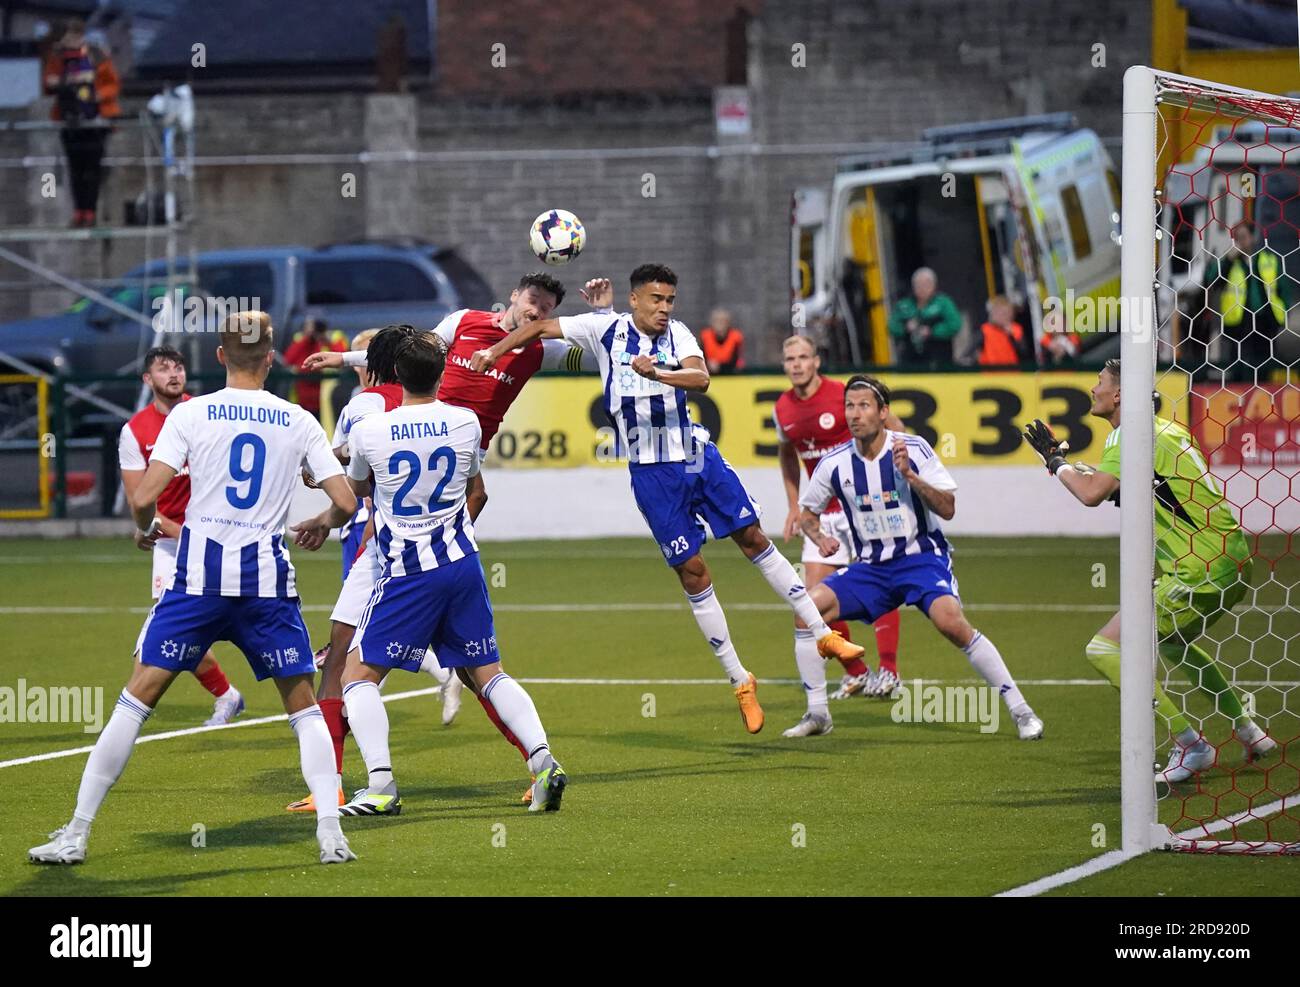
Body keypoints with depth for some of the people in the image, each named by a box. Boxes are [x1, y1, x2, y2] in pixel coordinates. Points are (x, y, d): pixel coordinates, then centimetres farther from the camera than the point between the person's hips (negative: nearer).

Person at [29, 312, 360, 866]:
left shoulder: (190, 414, 0)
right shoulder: (298, 422, 5)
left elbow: (145, 496, -7)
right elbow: (345, 501, 2)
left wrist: (143, 529, 16)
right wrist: (322, 525, 25)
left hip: (199, 573, -1)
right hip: (267, 578, 1)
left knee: (138, 697, 3)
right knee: (303, 705, 13)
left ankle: (75, 835, 2)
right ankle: (331, 835, 0)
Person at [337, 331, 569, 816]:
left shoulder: (368, 432, -9)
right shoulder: (466, 423, 0)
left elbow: (357, 487, 14)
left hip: (408, 575, -4)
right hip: (463, 563, 4)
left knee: (358, 674, 6)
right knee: (486, 672, 14)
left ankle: (381, 784, -8)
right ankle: (542, 758, -4)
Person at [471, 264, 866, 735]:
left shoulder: (677, 335, -2)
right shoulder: (607, 329, -5)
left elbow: (701, 379, -20)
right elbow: (542, 326, 3)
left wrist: (657, 373, -36)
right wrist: (495, 350, -3)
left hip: (698, 457, 2)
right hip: (652, 474, -2)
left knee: (753, 539, 5)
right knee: (693, 572, -1)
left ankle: (822, 634, 14)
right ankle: (740, 683, 6)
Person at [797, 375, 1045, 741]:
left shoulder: (915, 449, -10)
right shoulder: (834, 463, -2)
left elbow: (948, 508, -12)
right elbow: (808, 512, 14)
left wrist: (909, 475, -24)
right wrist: (821, 539, -8)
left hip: (922, 558, -4)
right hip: (870, 568, 4)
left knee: (951, 621, -30)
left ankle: (1019, 709, -21)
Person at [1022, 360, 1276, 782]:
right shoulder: (1167, 429, 16)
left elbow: (1092, 493, -22)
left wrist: (1057, 461, -6)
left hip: (1201, 571, -10)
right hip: (1235, 562, 10)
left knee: (1104, 648, -9)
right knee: (1171, 639, 35)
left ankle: (1189, 745, -11)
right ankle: (1250, 732, 36)